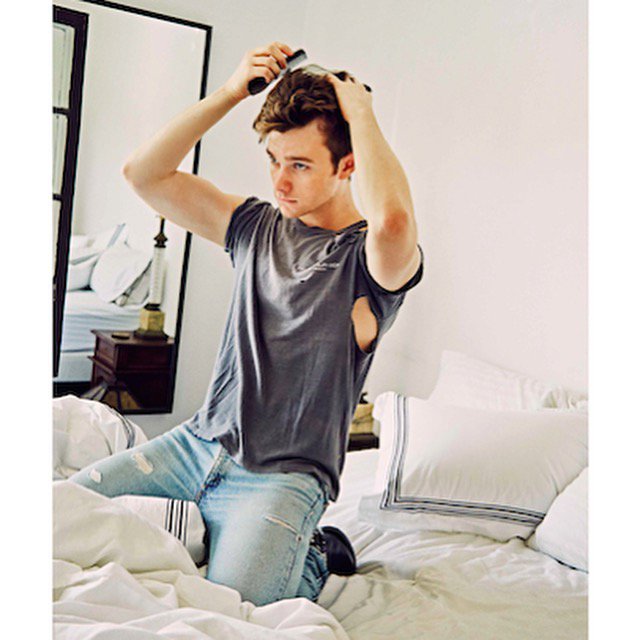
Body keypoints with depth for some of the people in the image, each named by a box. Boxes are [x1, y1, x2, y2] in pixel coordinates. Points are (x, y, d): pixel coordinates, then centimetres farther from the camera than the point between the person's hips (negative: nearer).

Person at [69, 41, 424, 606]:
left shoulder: (375, 259, -10)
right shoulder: (258, 225, 8)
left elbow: (391, 220, -38)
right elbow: (144, 174, 4)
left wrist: (361, 111, -20)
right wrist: (231, 93, -5)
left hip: (286, 476, -6)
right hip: (198, 443, 6)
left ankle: (311, 559, 9)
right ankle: (208, 528, 17)